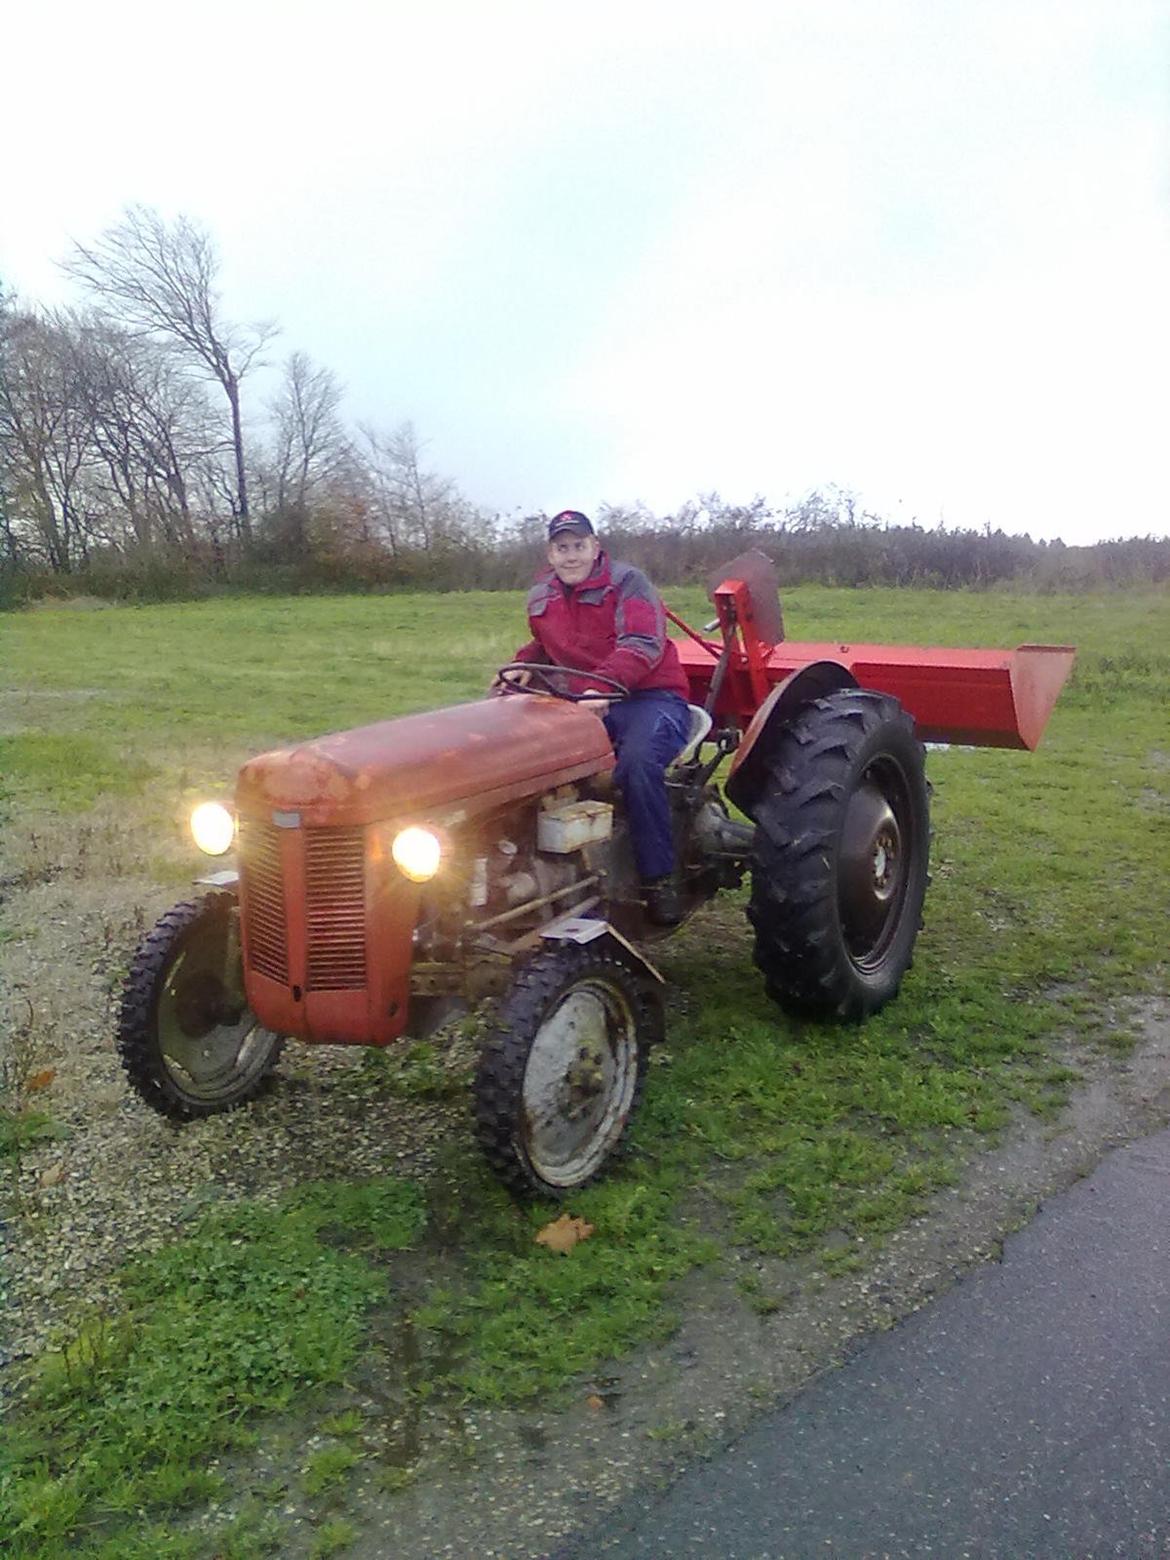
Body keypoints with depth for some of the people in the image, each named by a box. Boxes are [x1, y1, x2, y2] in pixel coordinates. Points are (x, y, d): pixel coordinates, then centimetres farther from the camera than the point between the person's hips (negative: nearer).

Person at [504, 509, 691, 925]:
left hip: (649, 697, -6)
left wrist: (601, 687, -37)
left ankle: (659, 879, -24)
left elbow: (642, 645, -21)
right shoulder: (541, 597, 14)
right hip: (581, 704, 6)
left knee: (637, 762, -36)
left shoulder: (627, 582, -5)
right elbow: (539, 649, 33)